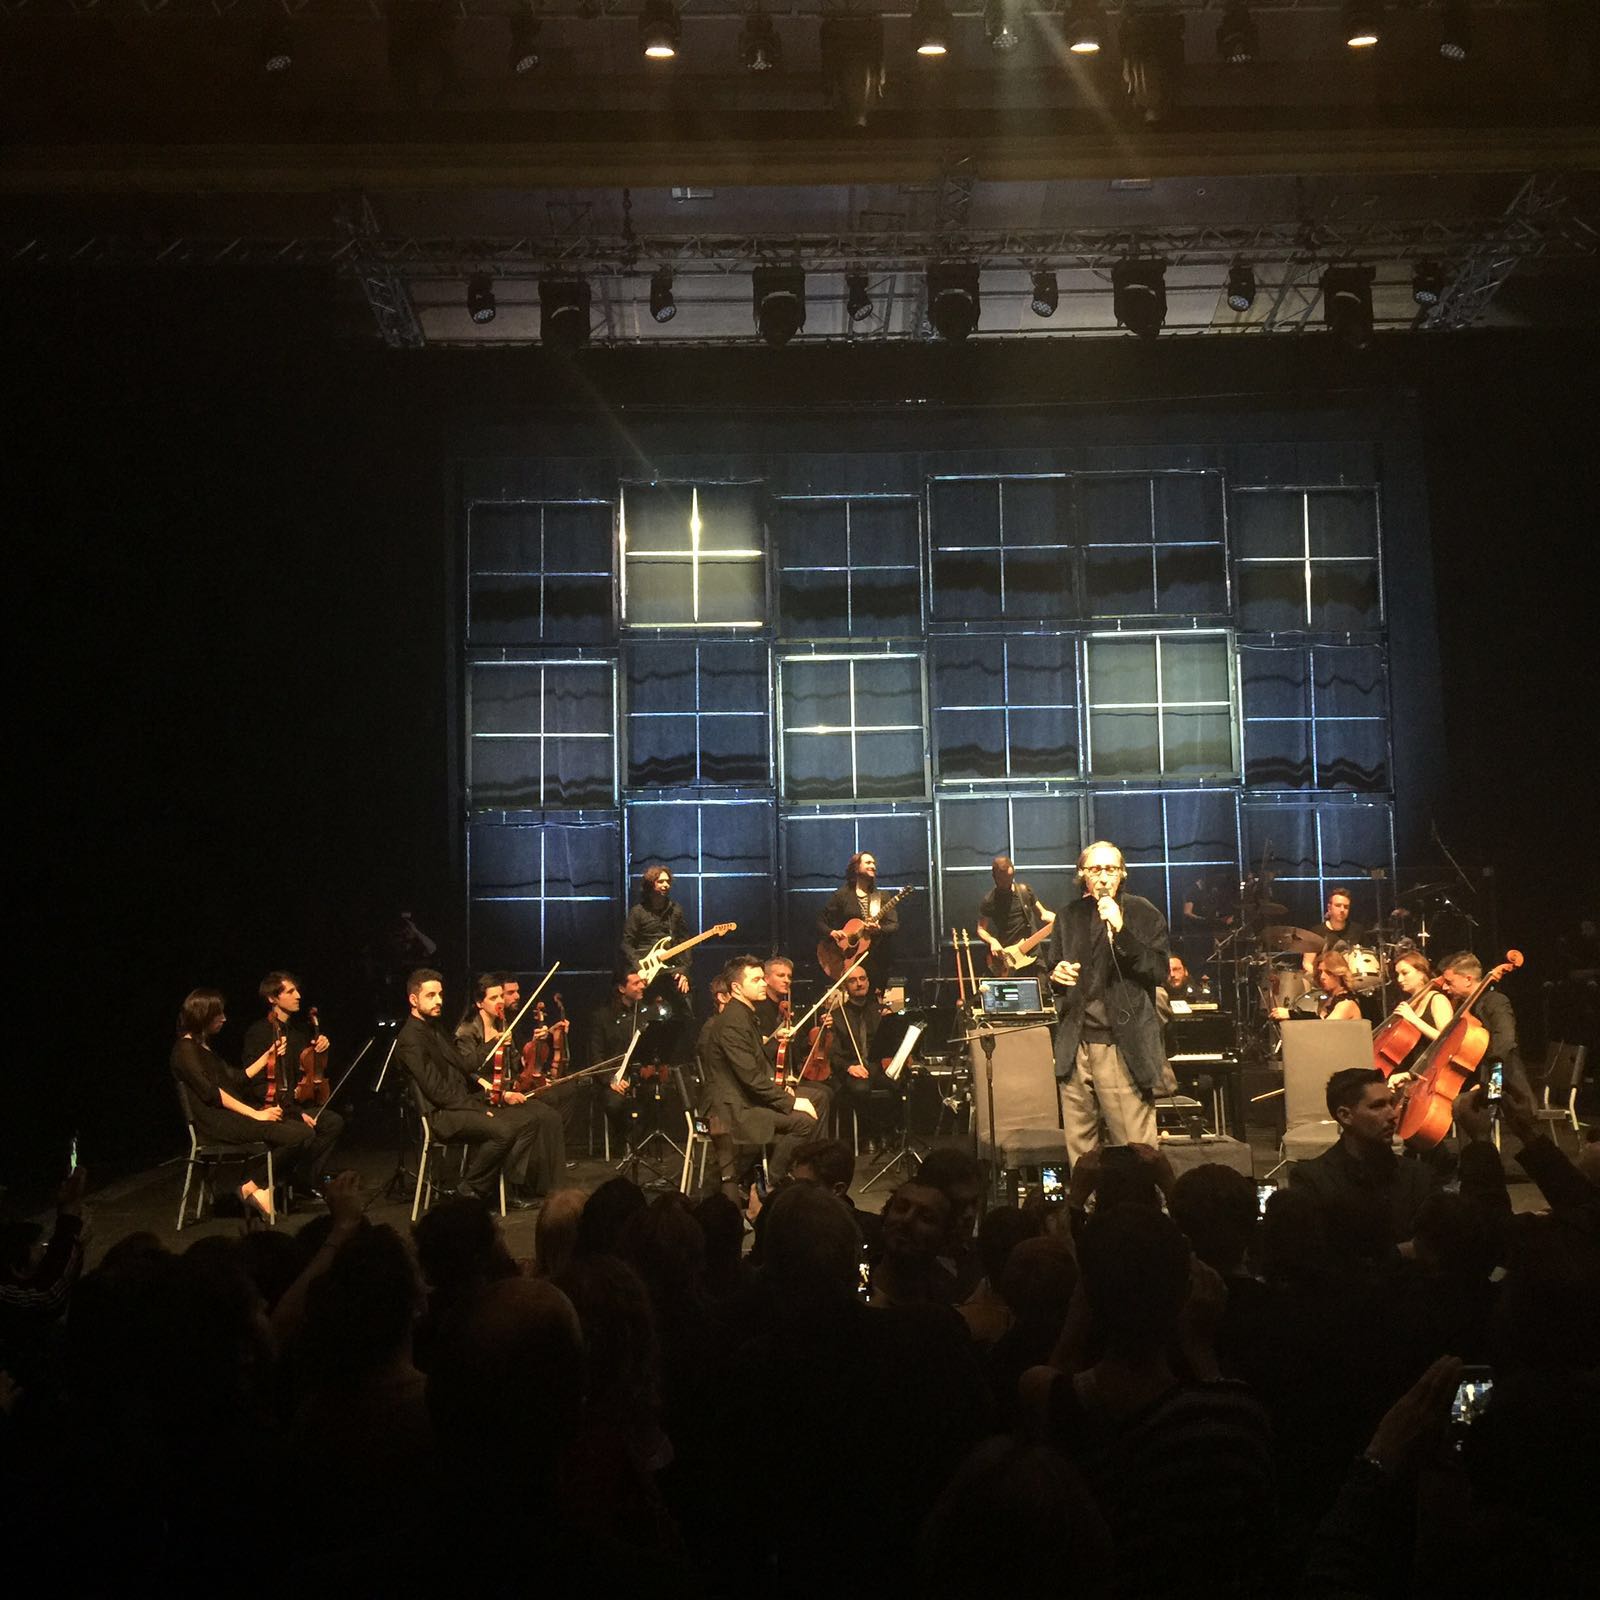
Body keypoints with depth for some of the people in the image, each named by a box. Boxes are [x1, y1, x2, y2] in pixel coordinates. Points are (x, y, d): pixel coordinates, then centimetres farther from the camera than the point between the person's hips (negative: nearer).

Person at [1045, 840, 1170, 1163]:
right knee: (1079, 1148, 6)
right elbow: (1053, 971, 25)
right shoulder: (1069, 918, 15)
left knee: (1136, 1154, -6)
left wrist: (1120, 930, -17)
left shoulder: (1143, 914, 2)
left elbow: (1160, 973, -8)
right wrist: (1056, 975, 1)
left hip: (1123, 1048, -4)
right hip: (1074, 1048, 4)